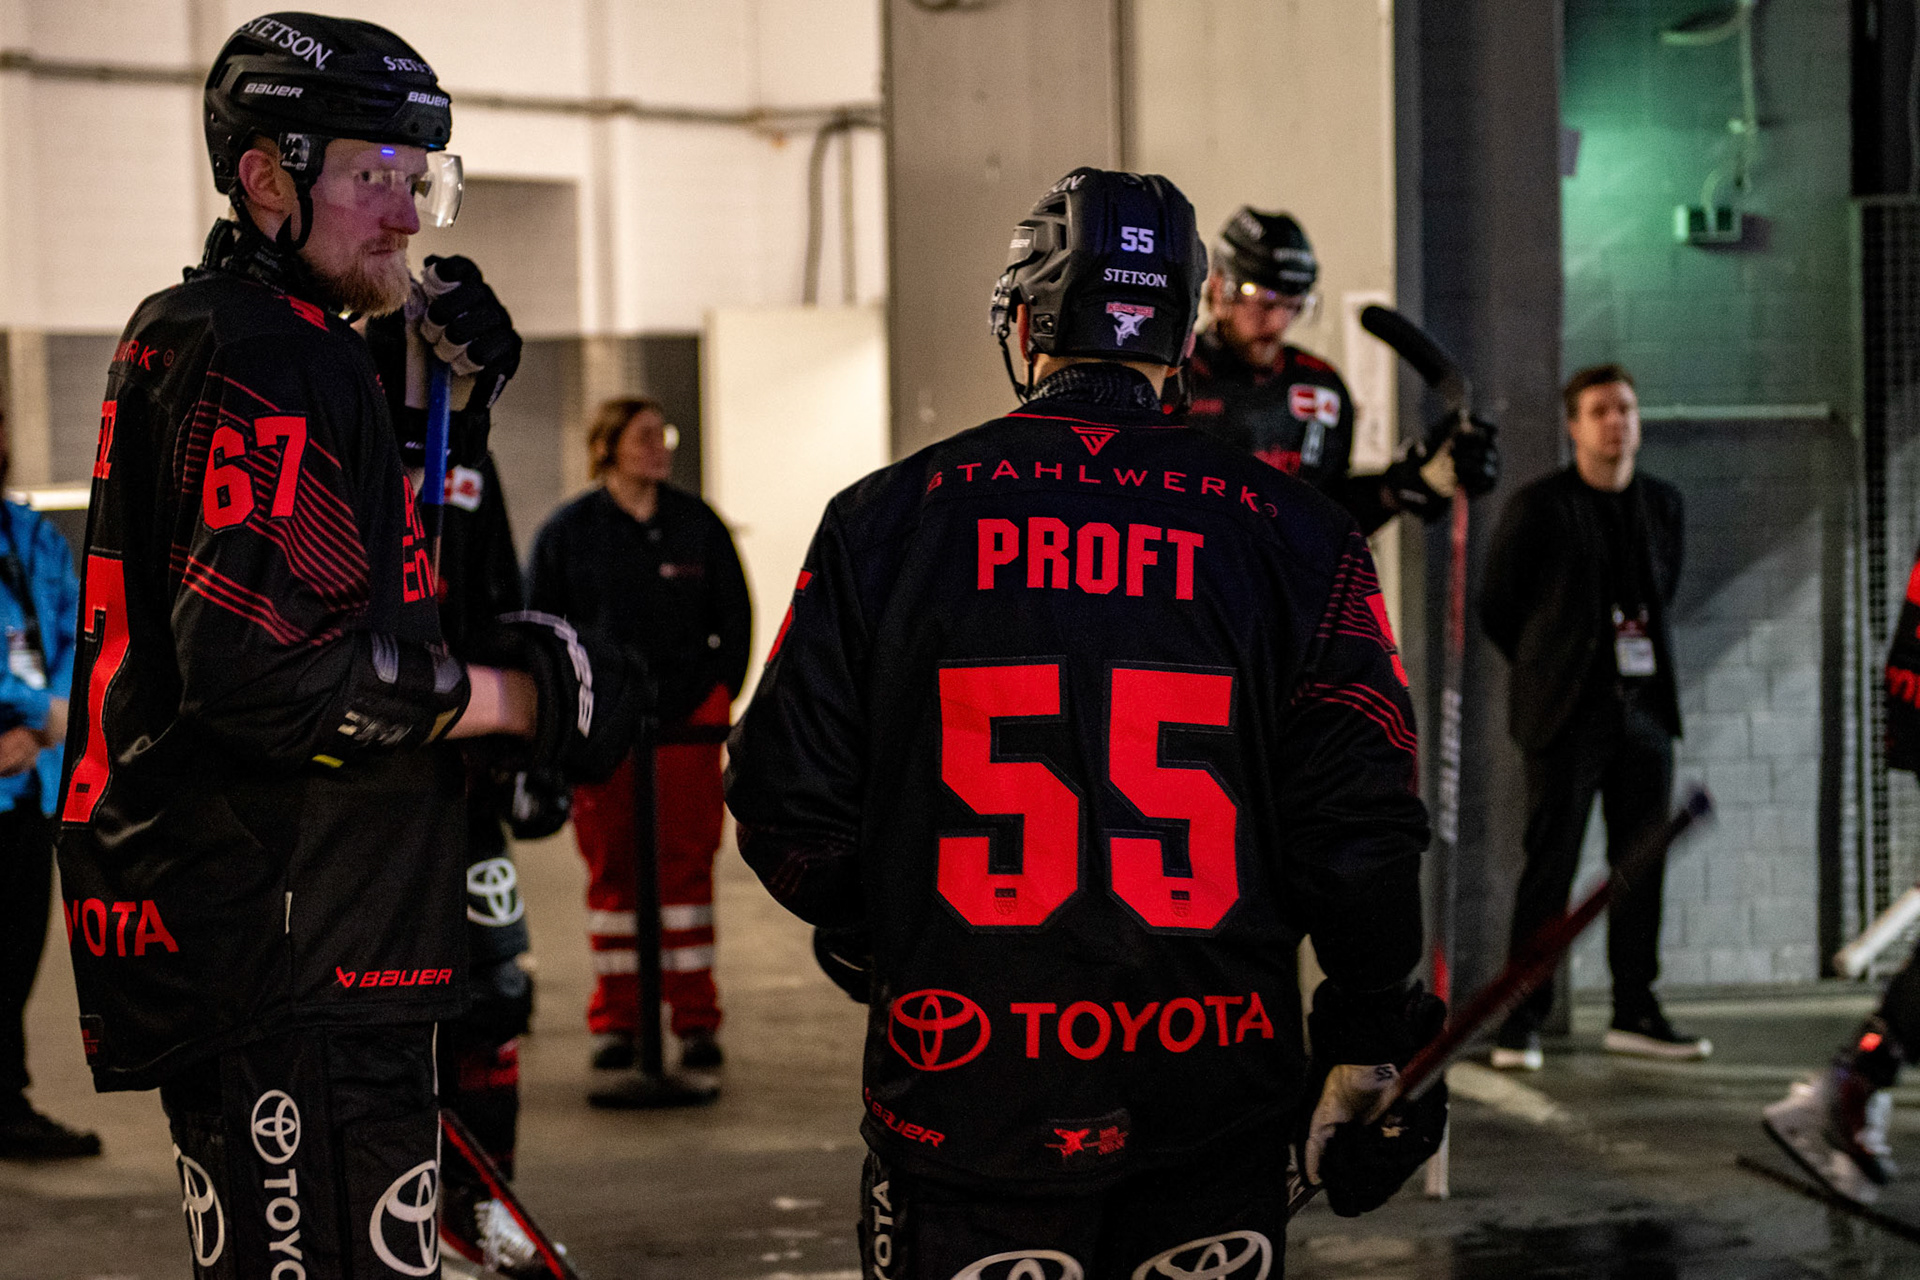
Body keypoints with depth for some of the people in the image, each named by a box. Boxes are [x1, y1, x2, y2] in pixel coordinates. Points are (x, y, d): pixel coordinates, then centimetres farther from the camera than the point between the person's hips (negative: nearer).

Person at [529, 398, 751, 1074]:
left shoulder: (698, 524, 8)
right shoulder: (567, 531, 4)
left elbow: (733, 618, 13)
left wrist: (717, 696, 3)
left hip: (688, 717, 1)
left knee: (687, 861, -1)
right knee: (611, 866, 2)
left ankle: (696, 1017, 5)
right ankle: (615, 1018, 9)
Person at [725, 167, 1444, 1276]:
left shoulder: (884, 519, -1)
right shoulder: (1297, 535, -1)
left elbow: (789, 807, 1)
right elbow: (1360, 820, -4)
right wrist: (1369, 1046, 8)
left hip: (964, 1090, 0)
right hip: (1218, 1095, 1)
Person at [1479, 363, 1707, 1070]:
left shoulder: (1663, 503, 11)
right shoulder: (1538, 507, -5)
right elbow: (1496, 605, 3)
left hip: (1645, 706, 5)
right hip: (1569, 714, -5)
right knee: (1550, 866, -6)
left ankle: (1635, 1013, 15)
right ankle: (1521, 1021, -2)